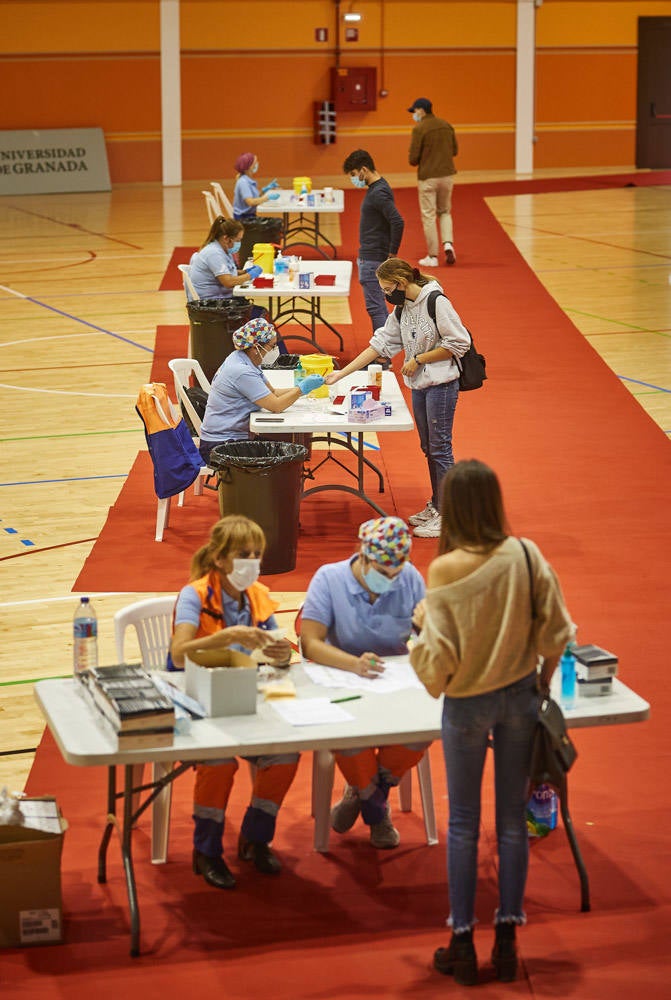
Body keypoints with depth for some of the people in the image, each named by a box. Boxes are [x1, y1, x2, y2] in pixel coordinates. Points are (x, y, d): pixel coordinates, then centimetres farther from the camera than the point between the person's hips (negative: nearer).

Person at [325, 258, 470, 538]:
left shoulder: (436, 302, -16)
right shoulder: (401, 310, 9)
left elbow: (458, 343, -17)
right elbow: (380, 344, 9)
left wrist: (419, 359, -14)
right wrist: (340, 374, 4)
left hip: (441, 384, -8)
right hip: (419, 385, 8)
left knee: (440, 448, -4)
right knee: (428, 448, 15)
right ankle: (435, 506, 27)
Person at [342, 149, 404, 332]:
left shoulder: (379, 193, -19)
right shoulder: (374, 189, 12)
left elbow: (398, 222, -27)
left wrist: (392, 253, -19)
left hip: (374, 259, -10)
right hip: (368, 256, 10)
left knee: (375, 307, -8)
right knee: (378, 306, 15)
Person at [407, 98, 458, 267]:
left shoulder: (419, 129, -13)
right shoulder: (446, 125, 6)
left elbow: (413, 158, -14)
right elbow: (454, 150, 12)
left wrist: (416, 162, 7)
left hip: (427, 177, -5)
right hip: (447, 174, 5)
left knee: (429, 216, 4)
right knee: (444, 212, 20)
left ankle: (432, 256, 7)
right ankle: (448, 244, -1)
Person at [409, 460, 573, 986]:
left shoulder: (445, 571, -19)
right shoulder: (526, 556, -11)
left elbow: (437, 658, -18)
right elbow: (556, 631, -5)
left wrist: (421, 623, 1)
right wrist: (543, 678, 12)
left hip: (466, 704, -2)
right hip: (520, 697, 2)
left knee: (464, 823, 11)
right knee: (513, 819, 12)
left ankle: (463, 946, 17)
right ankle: (507, 941, 18)